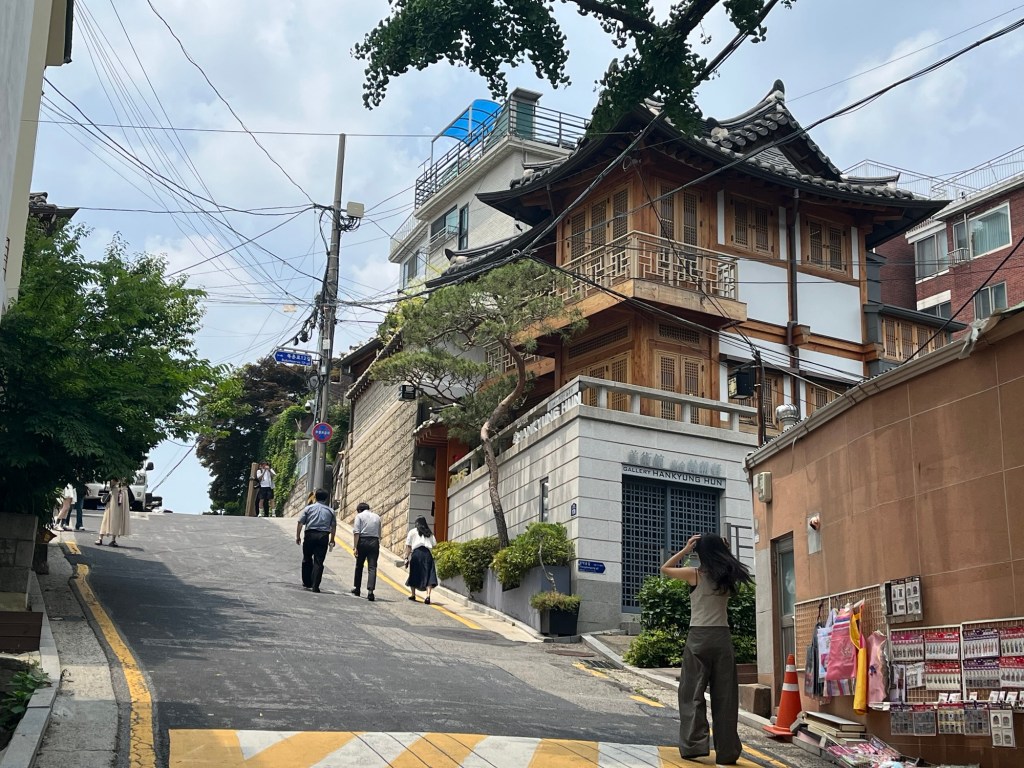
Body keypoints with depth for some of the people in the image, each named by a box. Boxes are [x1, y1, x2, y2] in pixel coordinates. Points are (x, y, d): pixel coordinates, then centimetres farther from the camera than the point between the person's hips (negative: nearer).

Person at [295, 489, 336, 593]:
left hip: (310, 535, 0)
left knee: (307, 559, 16)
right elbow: (333, 527, 8)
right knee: (319, 562, 1)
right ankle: (315, 586, -4)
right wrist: (332, 540, 17)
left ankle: (307, 582, 24)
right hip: (323, 536, 1)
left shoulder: (309, 508, 3)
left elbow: (300, 523, -1)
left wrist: (298, 536, 5)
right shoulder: (330, 511, 7)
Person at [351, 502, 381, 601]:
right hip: (375, 542, 2)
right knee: (372, 567, -3)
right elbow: (379, 534, 8)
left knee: (359, 566, 16)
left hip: (362, 541, -2)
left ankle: (357, 589, 28)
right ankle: (370, 591, -17)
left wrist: (355, 547, -11)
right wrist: (378, 545, 11)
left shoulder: (359, 516, 3)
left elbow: (356, 532, -8)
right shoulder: (377, 516, 15)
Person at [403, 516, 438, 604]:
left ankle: (413, 595, 22)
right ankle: (428, 595, -21)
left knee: (414, 574, 13)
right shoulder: (430, 533, 21)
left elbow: (408, 546, 5)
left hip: (416, 553, -2)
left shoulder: (412, 532, 12)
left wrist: (406, 557, 4)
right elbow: (434, 545, 11)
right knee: (429, 575, -4)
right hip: (428, 553, 2)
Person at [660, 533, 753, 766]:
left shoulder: (695, 575, -5)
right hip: (722, 637, 3)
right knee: (724, 696, 5)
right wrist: (724, 551, 17)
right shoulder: (727, 576, 5)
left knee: (692, 693, 4)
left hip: (699, 637, -3)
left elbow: (665, 568, 9)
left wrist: (685, 550, 8)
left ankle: (694, 745, -3)